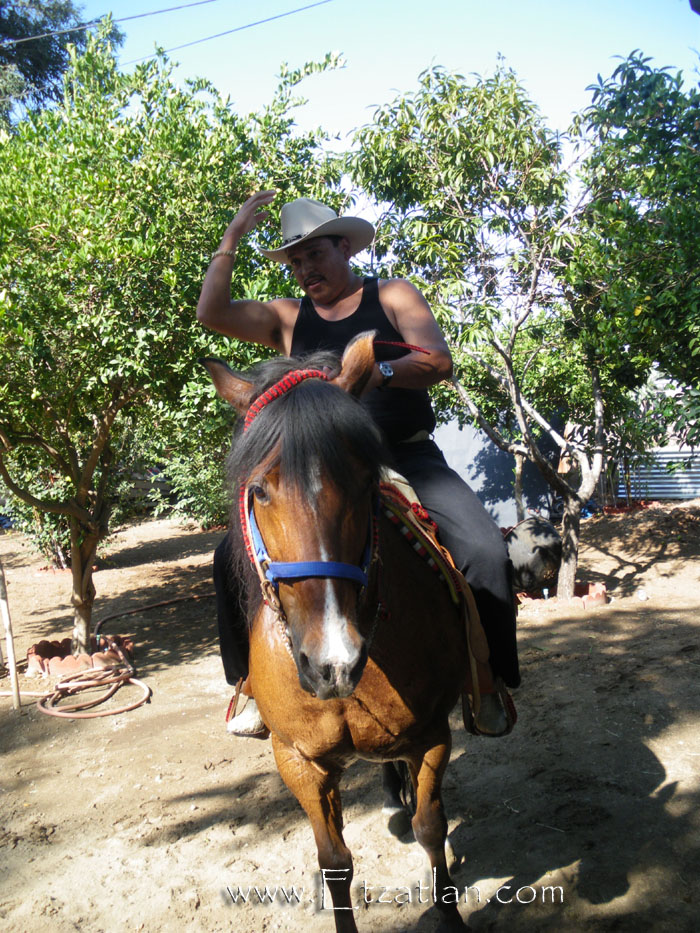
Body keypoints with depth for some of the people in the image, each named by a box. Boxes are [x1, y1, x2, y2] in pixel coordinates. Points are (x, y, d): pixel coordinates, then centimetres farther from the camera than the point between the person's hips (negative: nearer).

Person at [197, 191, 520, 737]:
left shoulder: (393, 296, 7)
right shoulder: (288, 318, 13)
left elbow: (438, 361, -8)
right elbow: (212, 314, 2)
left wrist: (378, 371, -26)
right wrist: (231, 241, 0)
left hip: (408, 460, -2)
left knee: (484, 549, -24)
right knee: (233, 557, -11)